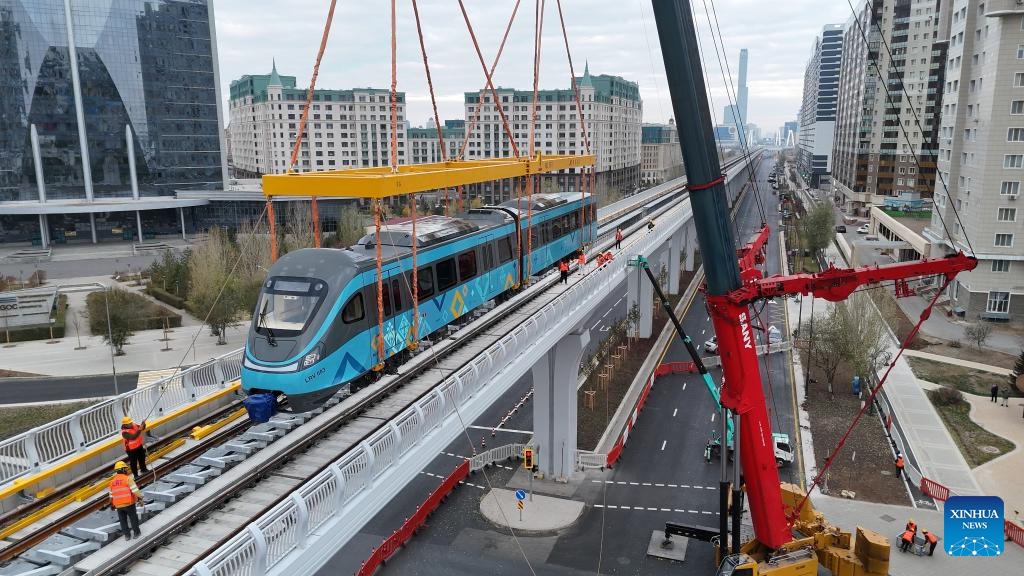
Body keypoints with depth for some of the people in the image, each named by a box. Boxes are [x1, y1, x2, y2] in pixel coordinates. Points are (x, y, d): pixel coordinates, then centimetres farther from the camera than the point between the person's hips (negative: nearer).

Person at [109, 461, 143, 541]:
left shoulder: (112, 481, 8)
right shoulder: (128, 478, -11)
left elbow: (111, 495, 16)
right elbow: (135, 490, -17)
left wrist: (112, 504, 29)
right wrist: (140, 498, -10)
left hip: (118, 505, 5)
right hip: (129, 504, -4)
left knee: (123, 520, 16)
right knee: (133, 518, 11)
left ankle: (127, 535, 19)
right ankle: (136, 533, 18)